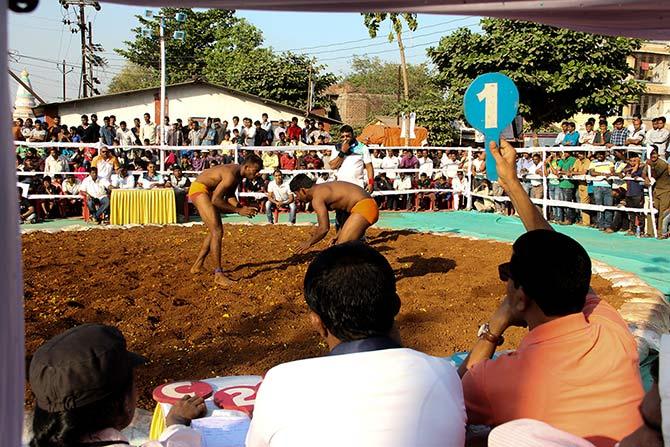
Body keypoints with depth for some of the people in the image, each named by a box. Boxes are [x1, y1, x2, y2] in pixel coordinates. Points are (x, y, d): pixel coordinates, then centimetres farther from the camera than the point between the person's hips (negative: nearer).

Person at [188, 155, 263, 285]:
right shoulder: (231, 175, -26)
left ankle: (197, 266, 27)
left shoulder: (238, 175, 4)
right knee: (217, 232, -16)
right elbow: (216, 200, -26)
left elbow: (229, 196, 10)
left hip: (208, 192, 11)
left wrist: (243, 208, -6)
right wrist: (238, 210, -22)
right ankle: (218, 274, -16)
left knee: (214, 231, 16)